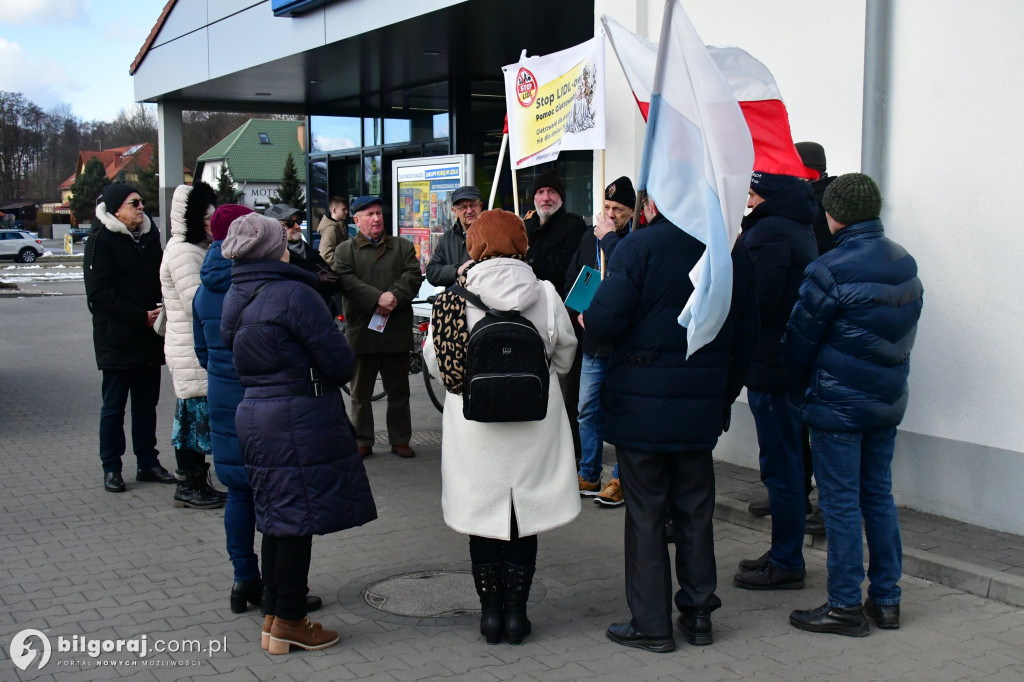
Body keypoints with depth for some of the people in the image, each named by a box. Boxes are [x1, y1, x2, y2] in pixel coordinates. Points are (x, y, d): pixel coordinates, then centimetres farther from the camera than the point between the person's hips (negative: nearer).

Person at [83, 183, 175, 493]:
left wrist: (162, 311, -1)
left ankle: (148, 462, 21)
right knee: (114, 406, 3)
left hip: (149, 338, 6)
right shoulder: (101, 240, -7)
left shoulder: (150, 236, 12)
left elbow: (160, 279, 19)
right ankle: (111, 468, 12)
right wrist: (142, 316, -17)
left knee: (147, 403, 12)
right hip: (116, 340, -6)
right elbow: (99, 292, -13)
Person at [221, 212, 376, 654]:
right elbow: (339, 362, -14)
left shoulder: (234, 298, 9)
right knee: (298, 520, 1)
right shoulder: (294, 294, -16)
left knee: (278, 519, 16)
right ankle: (289, 623, 11)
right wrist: (347, 365, 7)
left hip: (253, 414, 8)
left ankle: (273, 616, 25)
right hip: (299, 421, -8)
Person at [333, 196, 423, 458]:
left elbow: (413, 276, -2)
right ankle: (363, 442, 16)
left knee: (399, 391, 8)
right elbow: (346, 281, -10)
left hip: (397, 331, 1)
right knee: (360, 392, 6)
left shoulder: (404, 247, 12)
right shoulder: (345, 250, 7)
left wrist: (394, 298, -19)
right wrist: (378, 298, -22)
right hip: (361, 332, -1)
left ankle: (400, 440, 18)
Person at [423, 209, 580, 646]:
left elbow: (434, 364, 1)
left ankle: (491, 611, 18)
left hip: (474, 426, 0)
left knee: (483, 514, 12)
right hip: (533, 424, 0)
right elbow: (564, 358, 4)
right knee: (525, 516, 12)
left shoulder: (453, 300, -8)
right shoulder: (545, 296, -7)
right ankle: (516, 611, 18)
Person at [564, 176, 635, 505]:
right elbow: (571, 280, 20)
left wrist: (608, 237, -16)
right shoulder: (590, 238, 11)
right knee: (588, 410, 13)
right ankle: (588, 475, 25)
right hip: (593, 340, 7)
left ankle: (621, 480, 12)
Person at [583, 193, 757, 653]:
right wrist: (725, 395, 18)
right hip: (703, 406, 5)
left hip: (642, 405, -5)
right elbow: (746, 335, 9)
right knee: (695, 509, 16)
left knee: (645, 513, 5)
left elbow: (604, 325, -19)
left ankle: (651, 623, 12)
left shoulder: (640, 246, -13)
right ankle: (698, 612, 24)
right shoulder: (733, 251, 4)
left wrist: (586, 320, 4)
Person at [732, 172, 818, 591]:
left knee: (780, 466, -3)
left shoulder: (770, 232, -17)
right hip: (791, 363, 11)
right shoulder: (798, 230, 16)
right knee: (786, 463, 17)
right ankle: (784, 555, 27)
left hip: (772, 366, -11)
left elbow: (758, 301, -24)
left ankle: (786, 564, 6)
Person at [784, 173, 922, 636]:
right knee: (879, 496, 15)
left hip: (838, 405, -7)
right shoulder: (906, 264, 5)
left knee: (841, 503, 1)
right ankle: (886, 599, 22)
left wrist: (805, 379, 10)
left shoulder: (830, 270, -17)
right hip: (888, 402, 7)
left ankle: (845, 606, 7)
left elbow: (799, 341, -9)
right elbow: (907, 331, 11)